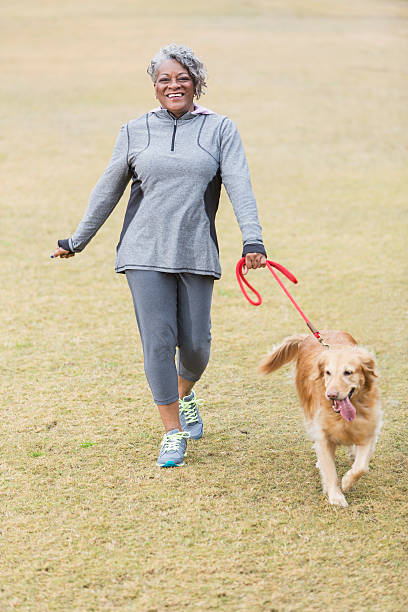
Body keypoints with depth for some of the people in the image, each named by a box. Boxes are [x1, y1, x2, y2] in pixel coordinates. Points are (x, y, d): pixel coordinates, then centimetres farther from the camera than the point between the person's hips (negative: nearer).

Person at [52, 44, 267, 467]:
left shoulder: (219, 129, 5)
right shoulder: (135, 132, 8)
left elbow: (239, 188, -6)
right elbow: (108, 191, 15)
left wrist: (253, 240, -19)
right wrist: (76, 242, 19)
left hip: (196, 253, 0)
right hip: (145, 253, 0)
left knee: (195, 343, 2)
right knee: (157, 341, -5)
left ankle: (184, 394, 36)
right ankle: (173, 432, 7)